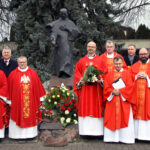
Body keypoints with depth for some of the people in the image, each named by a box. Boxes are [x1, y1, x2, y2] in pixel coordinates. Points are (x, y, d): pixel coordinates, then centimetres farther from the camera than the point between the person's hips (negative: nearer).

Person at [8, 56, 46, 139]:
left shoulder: (33, 73, 4)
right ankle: (17, 134, 15)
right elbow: (10, 88, 2)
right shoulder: (13, 74, 0)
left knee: (31, 116, 8)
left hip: (30, 100, 1)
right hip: (17, 100, -1)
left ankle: (30, 133, 20)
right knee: (17, 116, 4)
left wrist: (40, 98, 4)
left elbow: (38, 86, 6)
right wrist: (9, 100, 0)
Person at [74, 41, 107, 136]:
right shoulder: (81, 61, 12)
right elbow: (77, 73, 8)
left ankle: (97, 130, 6)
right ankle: (86, 130, 5)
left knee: (97, 108, -1)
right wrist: (81, 80, -9)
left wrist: (100, 80, -15)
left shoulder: (100, 61, 8)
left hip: (96, 88, -1)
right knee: (85, 108, 0)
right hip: (84, 88, 1)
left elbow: (105, 73, 2)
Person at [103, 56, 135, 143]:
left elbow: (129, 86, -4)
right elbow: (106, 87, 3)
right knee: (112, 119, 0)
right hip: (112, 101, 2)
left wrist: (120, 91, -13)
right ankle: (112, 137, 7)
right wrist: (113, 91, -14)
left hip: (124, 101, -1)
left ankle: (125, 138, 5)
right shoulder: (109, 75, 11)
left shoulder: (127, 73, 6)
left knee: (124, 119, -2)